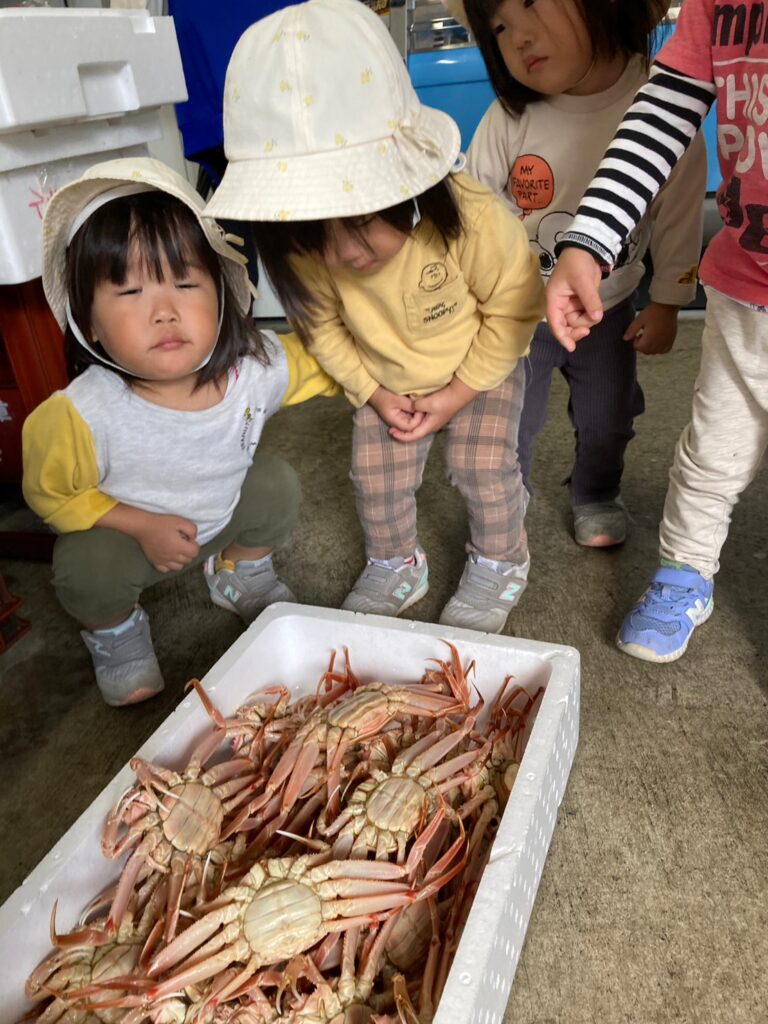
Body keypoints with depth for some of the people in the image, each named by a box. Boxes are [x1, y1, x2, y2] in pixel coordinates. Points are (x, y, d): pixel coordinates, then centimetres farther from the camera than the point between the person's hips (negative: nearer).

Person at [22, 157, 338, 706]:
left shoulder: (259, 366, -26)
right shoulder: (80, 417, -36)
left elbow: (313, 362, -3)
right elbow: (50, 493, -18)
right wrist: (142, 525, -26)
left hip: (227, 509, 4)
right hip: (123, 528, -3)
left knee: (276, 484, -13)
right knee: (86, 569, -28)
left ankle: (240, 573, 20)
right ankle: (115, 630, 12)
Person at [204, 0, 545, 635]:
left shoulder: (471, 218, -36)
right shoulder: (307, 251, -27)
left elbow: (514, 307, -20)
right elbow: (323, 326, -7)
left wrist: (460, 392, -18)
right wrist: (371, 392, -12)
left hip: (482, 366, -3)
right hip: (388, 380, 3)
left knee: (482, 467, -7)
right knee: (376, 474, 3)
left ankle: (499, 566, 23)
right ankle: (396, 568, 30)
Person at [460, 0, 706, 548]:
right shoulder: (509, 118, -22)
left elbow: (681, 210, -8)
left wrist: (667, 302, -2)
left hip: (608, 310, 1)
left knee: (607, 421, 20)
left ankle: (597, 497, 49)